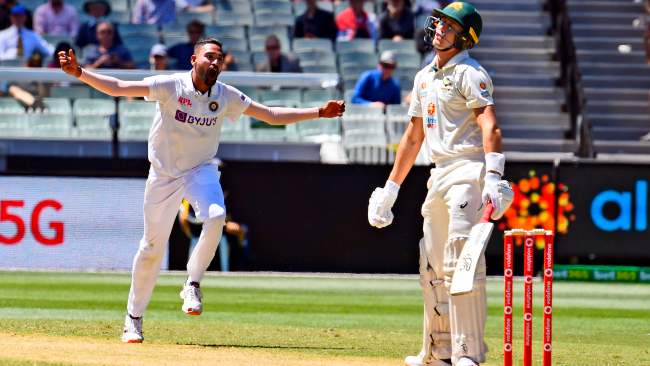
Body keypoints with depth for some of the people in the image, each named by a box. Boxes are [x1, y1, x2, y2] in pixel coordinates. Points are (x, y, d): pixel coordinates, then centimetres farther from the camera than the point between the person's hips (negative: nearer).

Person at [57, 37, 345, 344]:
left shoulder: (226, 97, -5)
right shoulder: (170, 86, -16)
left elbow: (270, 115, 2)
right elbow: (118, 88, -21)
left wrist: (318, 112, -3)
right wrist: (79, 73, -34)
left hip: (201, 171, 2)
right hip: (164, 175, -2)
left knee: (216, 217, -30)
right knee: (152, 246, 1)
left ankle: (193, 285, -10)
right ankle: (133, 318, 18)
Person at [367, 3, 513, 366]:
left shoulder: (470, 73, -7)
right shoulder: (425, 77, 19)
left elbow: (489, 125, -21)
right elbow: (413, 137, 26)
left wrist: (493, 177, -34)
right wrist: (390, 189, 25)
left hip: (469, 171, -9)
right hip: (440, 174, 9)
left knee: (461, 263, -18)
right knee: (433, 267, 13)